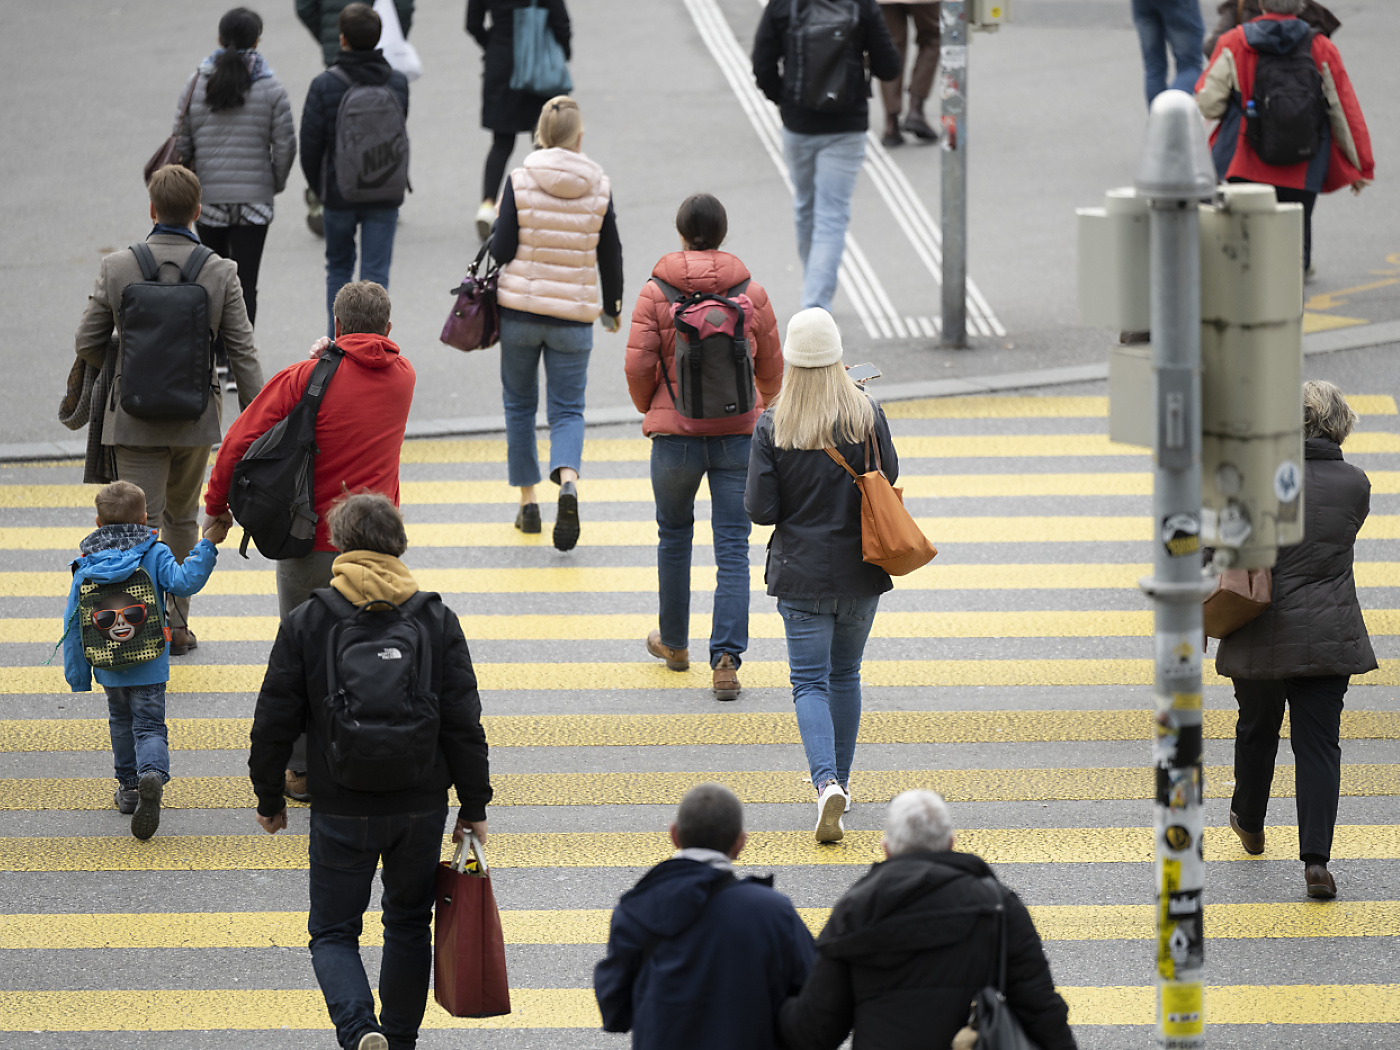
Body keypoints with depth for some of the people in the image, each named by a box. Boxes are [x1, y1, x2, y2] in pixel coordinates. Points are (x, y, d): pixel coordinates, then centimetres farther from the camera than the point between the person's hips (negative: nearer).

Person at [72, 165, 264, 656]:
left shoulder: (117, 268, -11)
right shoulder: (221, 272, -9)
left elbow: (87, 343, -3)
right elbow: (242, 354, -7)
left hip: (134, 417, -2)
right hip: (195, 414, 2)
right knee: (182, 519, 21)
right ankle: (177, 623, 30)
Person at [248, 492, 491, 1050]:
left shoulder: (305, 624, -7)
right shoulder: (437, 621, -4)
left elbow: (274, 724, -3)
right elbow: (464, 725, -3)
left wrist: (269, 799, 11)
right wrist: (474, 805, 7)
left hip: (341, 810, -2)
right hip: (420, 806, 2)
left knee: (332, 931, 8)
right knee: (409, 924, 21)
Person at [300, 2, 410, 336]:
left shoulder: (325, 86, -13)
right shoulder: (398, 83, -4)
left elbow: (310, 143, -7)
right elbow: (400, 132, 5)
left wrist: (317, 184, 9)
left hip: (339, 193, -1)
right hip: (385, 195, 1)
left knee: (338, 269, 17)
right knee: (376, 274, 4)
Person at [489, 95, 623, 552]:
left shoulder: (520, 181, -9)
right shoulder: (598, 187, -3)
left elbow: (502, 249, -10)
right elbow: (610, 254, 3)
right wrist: (613, 307, 18)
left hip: (519, 308, 0)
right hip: (574, 315, 1)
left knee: (519, 403, 16)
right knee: (567, 409, 7)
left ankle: (528, 501, 18)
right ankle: (567, 481, -22)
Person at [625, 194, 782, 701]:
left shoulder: (656, 292, -7)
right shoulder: (750, 292, -2)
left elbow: (638, 365, -8)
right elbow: (771, 367, 7)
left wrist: (649, 408, 13)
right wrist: (764, 403, 30)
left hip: (675, 431, 0)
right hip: (738, 431, 0)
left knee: (674, 535, 20)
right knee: (733, 548, 1)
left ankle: (675, 642, 35)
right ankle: (726, 659, -10)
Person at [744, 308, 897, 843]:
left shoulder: (773, 425, -12)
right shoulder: (867, 415, -8)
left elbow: (760, 509, -11)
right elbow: (889, 483, 1)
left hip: (801, 572, -2)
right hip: (859, 571, 2)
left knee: (810, 681, 1)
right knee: (845, 674, 19)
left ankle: (826, 781, -20)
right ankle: (839, 780, 29)